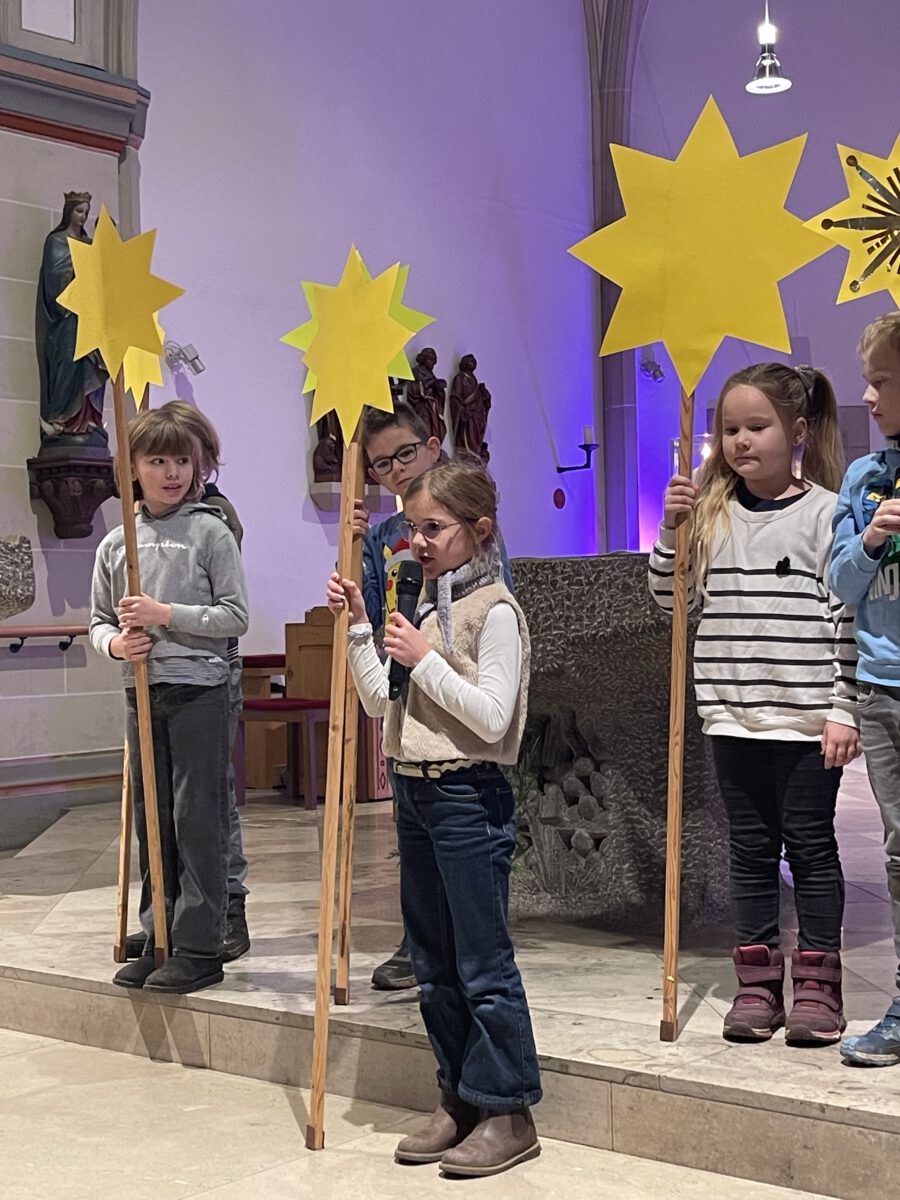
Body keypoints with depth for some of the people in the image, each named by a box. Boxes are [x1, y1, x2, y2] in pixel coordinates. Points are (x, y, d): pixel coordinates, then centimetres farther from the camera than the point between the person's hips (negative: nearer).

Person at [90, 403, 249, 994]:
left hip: (199, 689, -5)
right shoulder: (116, 543, 9)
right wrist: (116, 641, -7)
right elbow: (100, 620, 15)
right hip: (142, 692, 5)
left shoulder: (211, 531, -3)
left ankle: (199, 948, 4)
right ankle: (159, 940, 21)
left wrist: (167, 615, -15)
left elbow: (236, 615, -7)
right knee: (151, 822, 11)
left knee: (198, 821, -3)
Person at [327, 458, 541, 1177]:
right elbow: (381, 703, 16)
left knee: (483, 962, -2)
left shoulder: (495, 613, -11)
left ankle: (507, 1111, 8)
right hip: (415, 794, 9)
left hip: (469, 799, -9)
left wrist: (426, 660, -17)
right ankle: (460, 1100, 24)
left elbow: (491, 717, -19)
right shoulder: (426, 611, 14)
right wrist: (357, 627, 8)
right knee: (434, 962, 13)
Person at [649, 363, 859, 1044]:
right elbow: (672, 598, 11)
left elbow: (849, 617, -6)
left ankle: (817, 986, 15)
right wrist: (673, 528, -3)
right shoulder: (713, 514, 7)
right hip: (733, 717, 4)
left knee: (810, 846, 5)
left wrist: (844, 710, -11)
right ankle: (757, 983, 19)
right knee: (751, 848, 11)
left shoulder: (823, 513, -5)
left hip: (807, 719, -4)